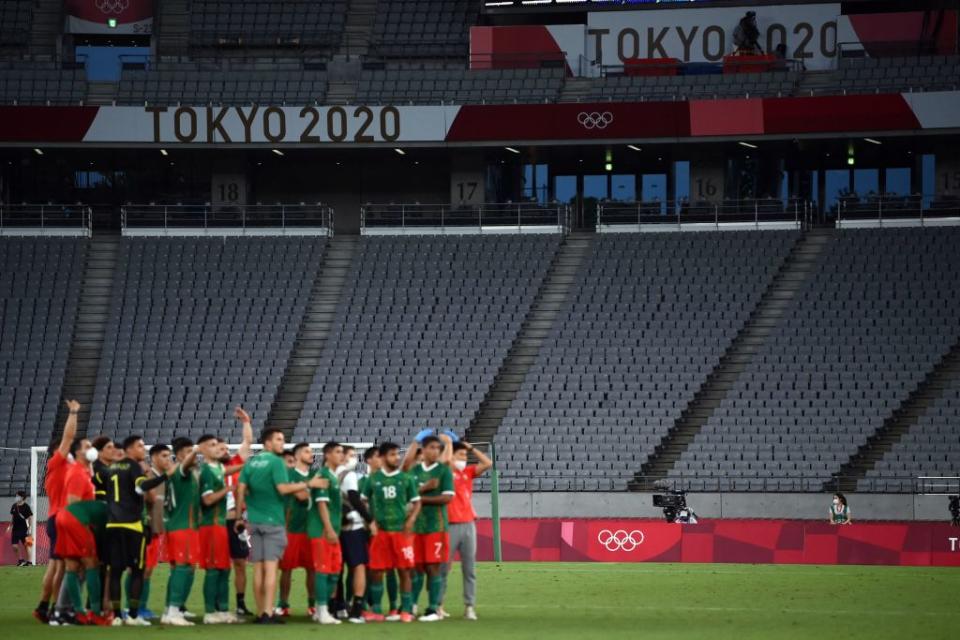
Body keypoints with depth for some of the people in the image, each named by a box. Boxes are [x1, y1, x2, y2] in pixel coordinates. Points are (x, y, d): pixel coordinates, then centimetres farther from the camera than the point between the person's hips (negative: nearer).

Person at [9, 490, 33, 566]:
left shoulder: (26, 507, -9)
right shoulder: (14, 506, 7)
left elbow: (30, 518, -8)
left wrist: (30, 528, -13)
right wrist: (10, 526, 16)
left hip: (23, 529, -5)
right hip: (15, 528, 5)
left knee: (25, 545, 0)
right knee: (15, 546, 1)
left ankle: (28, 561, 8)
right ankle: (20, 560, 17)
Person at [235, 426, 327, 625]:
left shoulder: (251, 463, 8)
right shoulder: (276, 462, -8)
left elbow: (241, 490, 4)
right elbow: (283, 488, -18)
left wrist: (239, 517, 11)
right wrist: (309, 484, -12)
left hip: (254, 521, 5)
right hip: (273, 521, -5)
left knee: (258, 569, 8)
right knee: (271, 567, -6)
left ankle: (260, 614, 8)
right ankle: (268, 614, -12)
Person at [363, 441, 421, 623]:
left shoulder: (405, 479, 4)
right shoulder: (373, 479, 5)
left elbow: (416, 502, 9)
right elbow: (364, 501, 14)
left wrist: (410, 520, -7)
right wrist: (370, 521, 2)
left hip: (401, 531, -1)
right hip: (380, 531, 1)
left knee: (404, 571, -2)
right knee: (376, 571, 1)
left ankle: (406, 610, 4)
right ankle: (376, 610, 11)